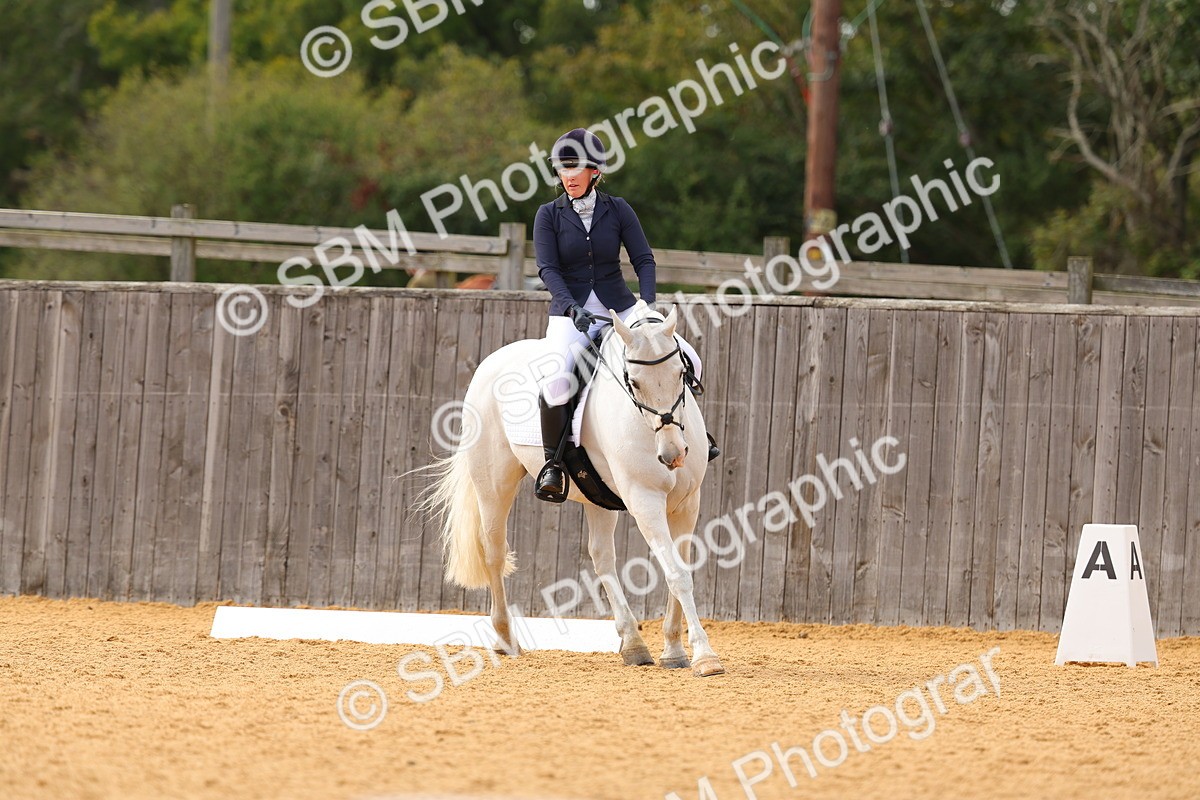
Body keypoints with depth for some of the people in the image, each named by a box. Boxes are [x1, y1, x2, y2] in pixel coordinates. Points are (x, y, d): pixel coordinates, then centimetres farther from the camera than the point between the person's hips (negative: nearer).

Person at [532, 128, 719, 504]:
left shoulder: (618, 211, 3)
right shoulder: (550, 215, 0)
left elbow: (643, 259, -2)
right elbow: (548, 269, -9)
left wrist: (648, 303, -19)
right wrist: (571, 308, -25)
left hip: (619, 308, 2)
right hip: (571, 313, -2)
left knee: (687, 359, -13)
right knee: (555, 381, -31)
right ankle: (553, 460, -14)